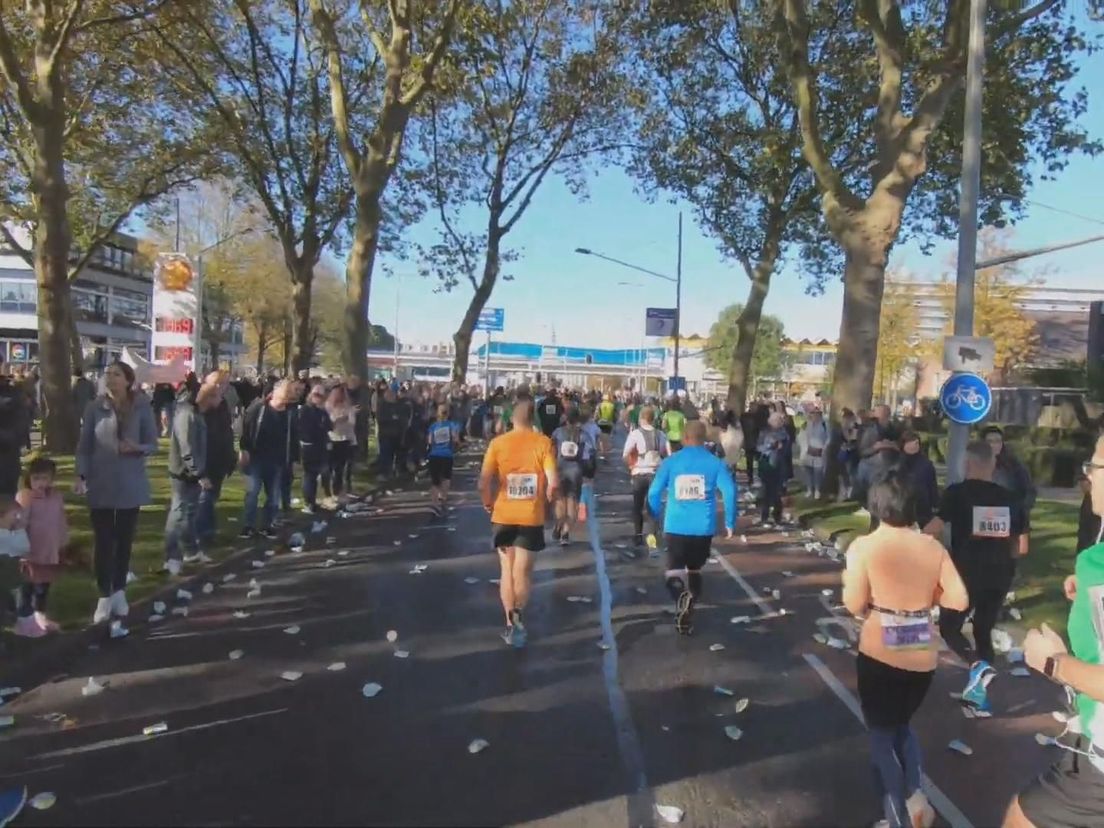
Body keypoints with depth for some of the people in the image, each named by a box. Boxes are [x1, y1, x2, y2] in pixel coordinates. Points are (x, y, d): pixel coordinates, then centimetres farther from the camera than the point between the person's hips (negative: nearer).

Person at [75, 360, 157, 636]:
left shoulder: (142, 408, -5)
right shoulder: (95, 407, -4)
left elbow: (153, 444, -1)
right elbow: (84, 445, 0)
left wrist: (137, 448, -22)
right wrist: (81, 474, -10)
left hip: (130, 485, 0)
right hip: (100, 484, 0)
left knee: (124, 539, 11)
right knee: (103, 540, 3)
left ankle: (119, 592, 25)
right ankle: (105, 596, 13)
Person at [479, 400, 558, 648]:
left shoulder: (498, 443, -3)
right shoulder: (543, 443, -6)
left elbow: (484, 482, -10)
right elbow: (553, 483, -14)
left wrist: (487, 503, 8)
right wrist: (548, 500, 7)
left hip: (503, 515, 2)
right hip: (531, 517, -1)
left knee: (507, 570, 16)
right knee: (523, 571, 12)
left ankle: (511, 624, 21)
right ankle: (517, 618, 0)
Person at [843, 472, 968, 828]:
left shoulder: (863, 546, -13)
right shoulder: (933, 546, -1)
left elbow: (855, 605, -13)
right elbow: (959, 599, -3)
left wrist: (848, 580, 5)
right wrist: (927, 594, 13)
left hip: (880, 656, -4)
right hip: (924, 658, 4)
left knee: (881, 734, 15)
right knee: (901, 723, 27)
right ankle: (915, 795, 11)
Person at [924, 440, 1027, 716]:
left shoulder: (958, 492, -8)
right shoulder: (1009, 498, 6)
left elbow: (934, 530, -16)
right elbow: (1021, 546, 8)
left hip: (967, 572, -4)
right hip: (1000, 575, 5)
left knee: (949, 626, 13)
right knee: (984, 630, 19)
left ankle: (977, 664, -14)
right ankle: (979, 695, 21)